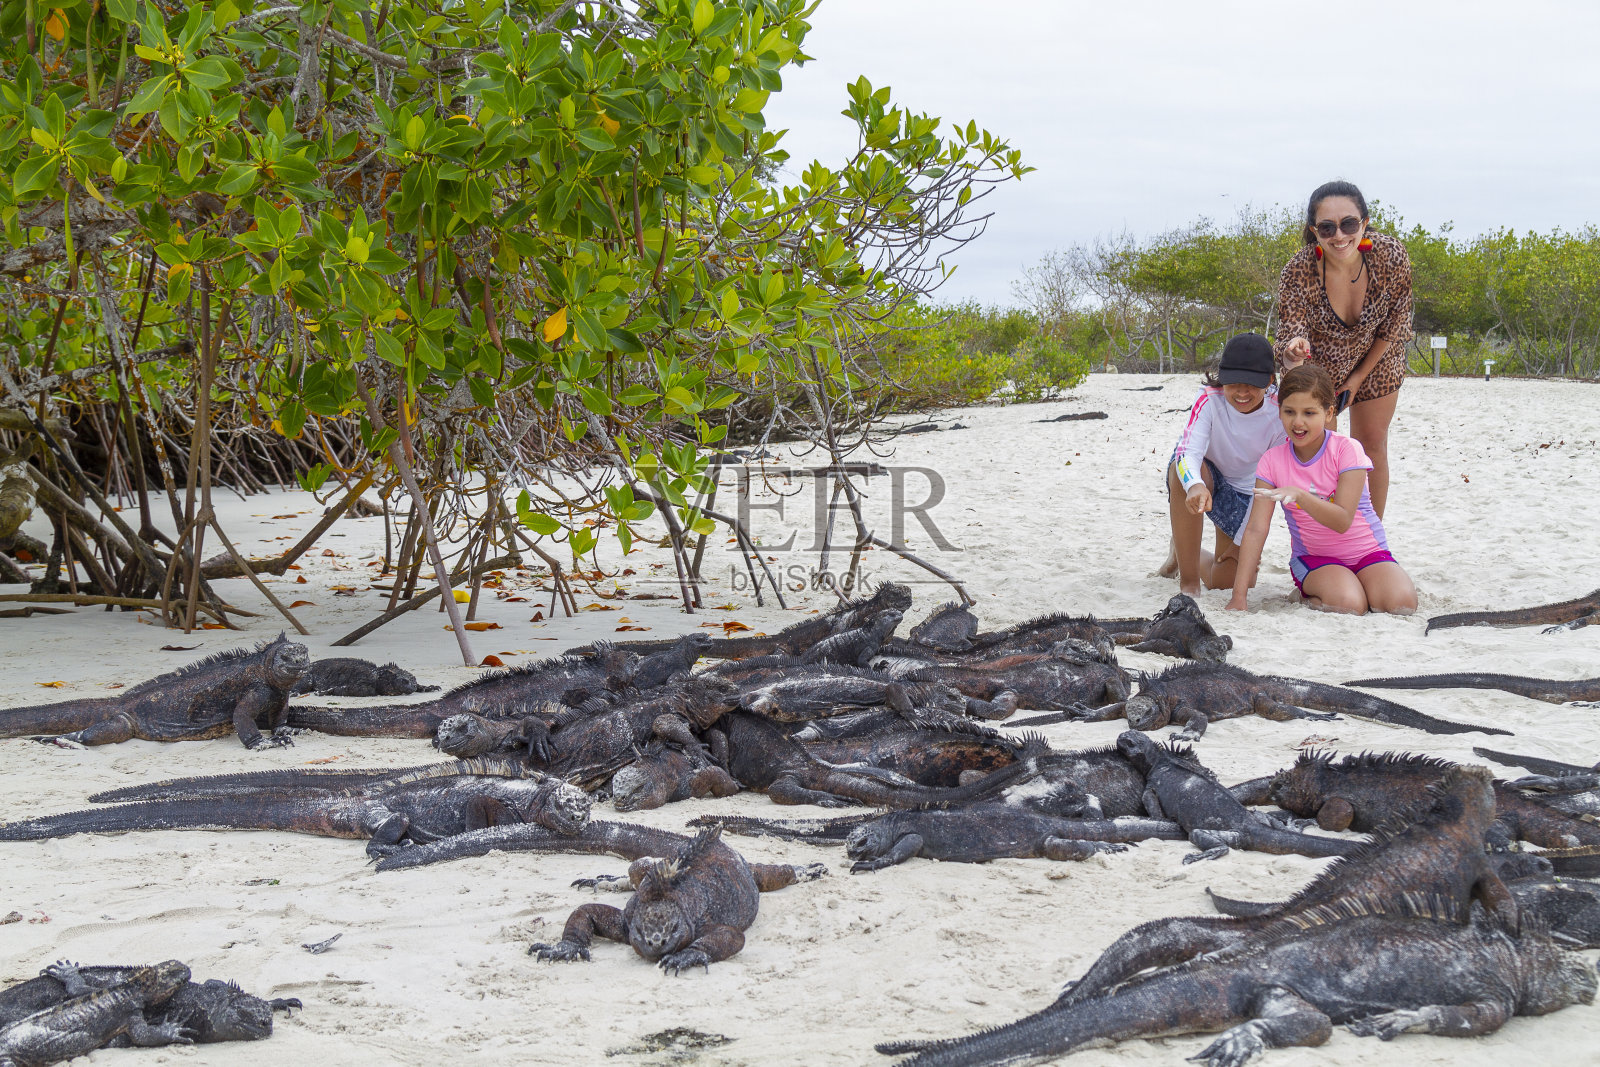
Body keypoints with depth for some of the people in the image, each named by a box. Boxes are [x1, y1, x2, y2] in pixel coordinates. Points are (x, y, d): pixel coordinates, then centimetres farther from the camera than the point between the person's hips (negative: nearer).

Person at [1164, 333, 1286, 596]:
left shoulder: (1279, 414, -23)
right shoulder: (1210, 400, -27)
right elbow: (1188, 453, -38)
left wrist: (1243, 540, -12)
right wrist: (1195, 486, -62)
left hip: (1243, 491, 2)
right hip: (1205, 476, -2)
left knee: (1224, 581, -1)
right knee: (1180, 470, -41)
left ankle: (1183, 551, 39)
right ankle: (1188, 580, -28)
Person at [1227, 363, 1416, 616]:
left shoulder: (1346, 450, -13)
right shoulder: (1273, 461, -6)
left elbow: (1342, 521, -22)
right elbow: (1256, 529, -11)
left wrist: (1299, 495, -39)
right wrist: (1239, 595, -19)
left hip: (1366, 550, 0)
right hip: (1312, 557, 0)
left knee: (1402, 603, -28)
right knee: (1347, 604, -32)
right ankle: (1310, 591, 0)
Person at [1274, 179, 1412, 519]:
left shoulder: (1391, 256, -31)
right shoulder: (1299, 272, -35)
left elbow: (1393, 327, -14)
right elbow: (1289, 342, -32)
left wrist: (1358, 379, -8)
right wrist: (1293, 352, -58)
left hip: (1374, 362, 2)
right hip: (1319, 367, -1)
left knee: (1373, 448, 9)